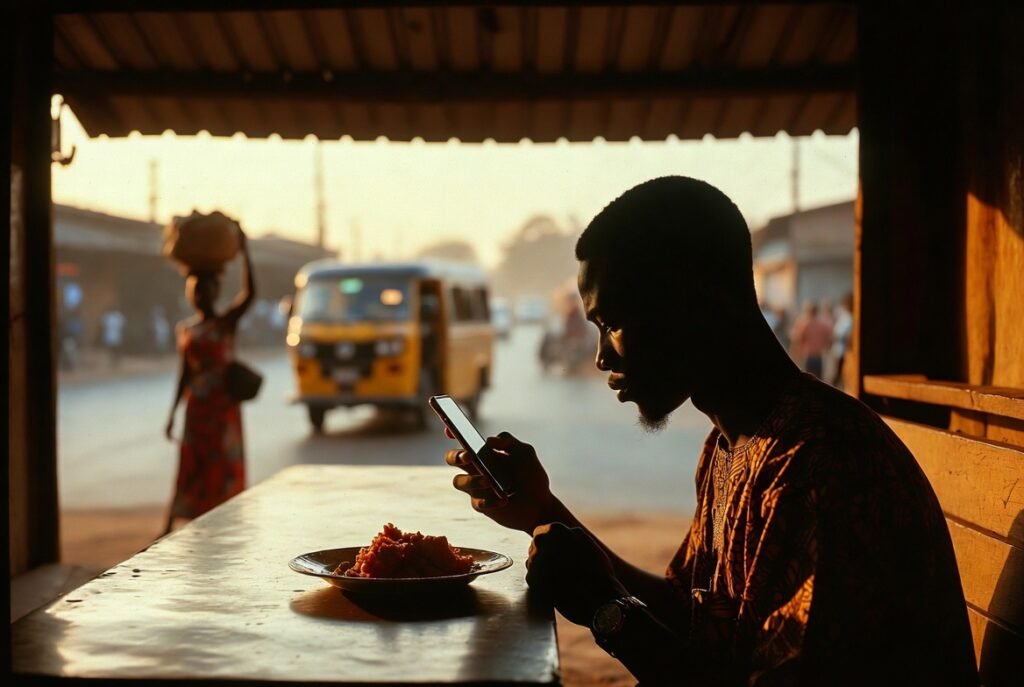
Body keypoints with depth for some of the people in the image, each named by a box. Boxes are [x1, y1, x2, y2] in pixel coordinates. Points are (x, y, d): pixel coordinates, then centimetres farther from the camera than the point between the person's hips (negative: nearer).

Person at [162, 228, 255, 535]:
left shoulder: (228, 322, -4)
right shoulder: (185, 329, 10)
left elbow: (250, 293, -21)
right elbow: (185, 372, 14)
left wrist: (244, 252, -25)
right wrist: (173, 412, 12)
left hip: (223, 404, -4)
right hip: (197, 406, 4)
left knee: (224, 468, 1)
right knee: (191, 467, 7)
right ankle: (171, 528, 10)